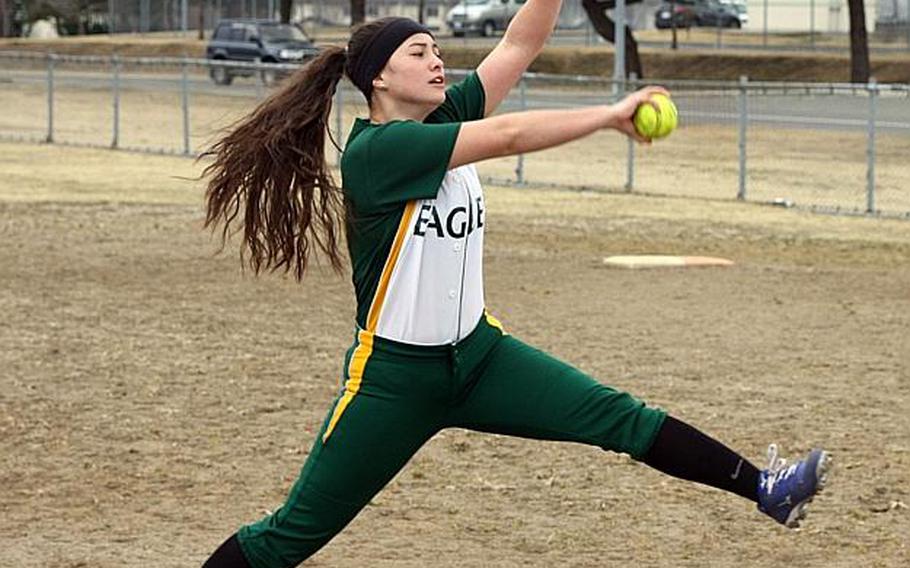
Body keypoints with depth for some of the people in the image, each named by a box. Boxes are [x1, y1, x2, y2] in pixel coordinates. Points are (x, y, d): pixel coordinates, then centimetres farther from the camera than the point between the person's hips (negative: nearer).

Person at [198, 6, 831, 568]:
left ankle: (764, 488, -9)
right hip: (393, 377, -6)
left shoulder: (447, 116, 1)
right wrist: (611, 114, -23)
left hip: (476, 354, 6)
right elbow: (509, 135, -27)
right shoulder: (375, 150, -20)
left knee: (618, 415, -8)